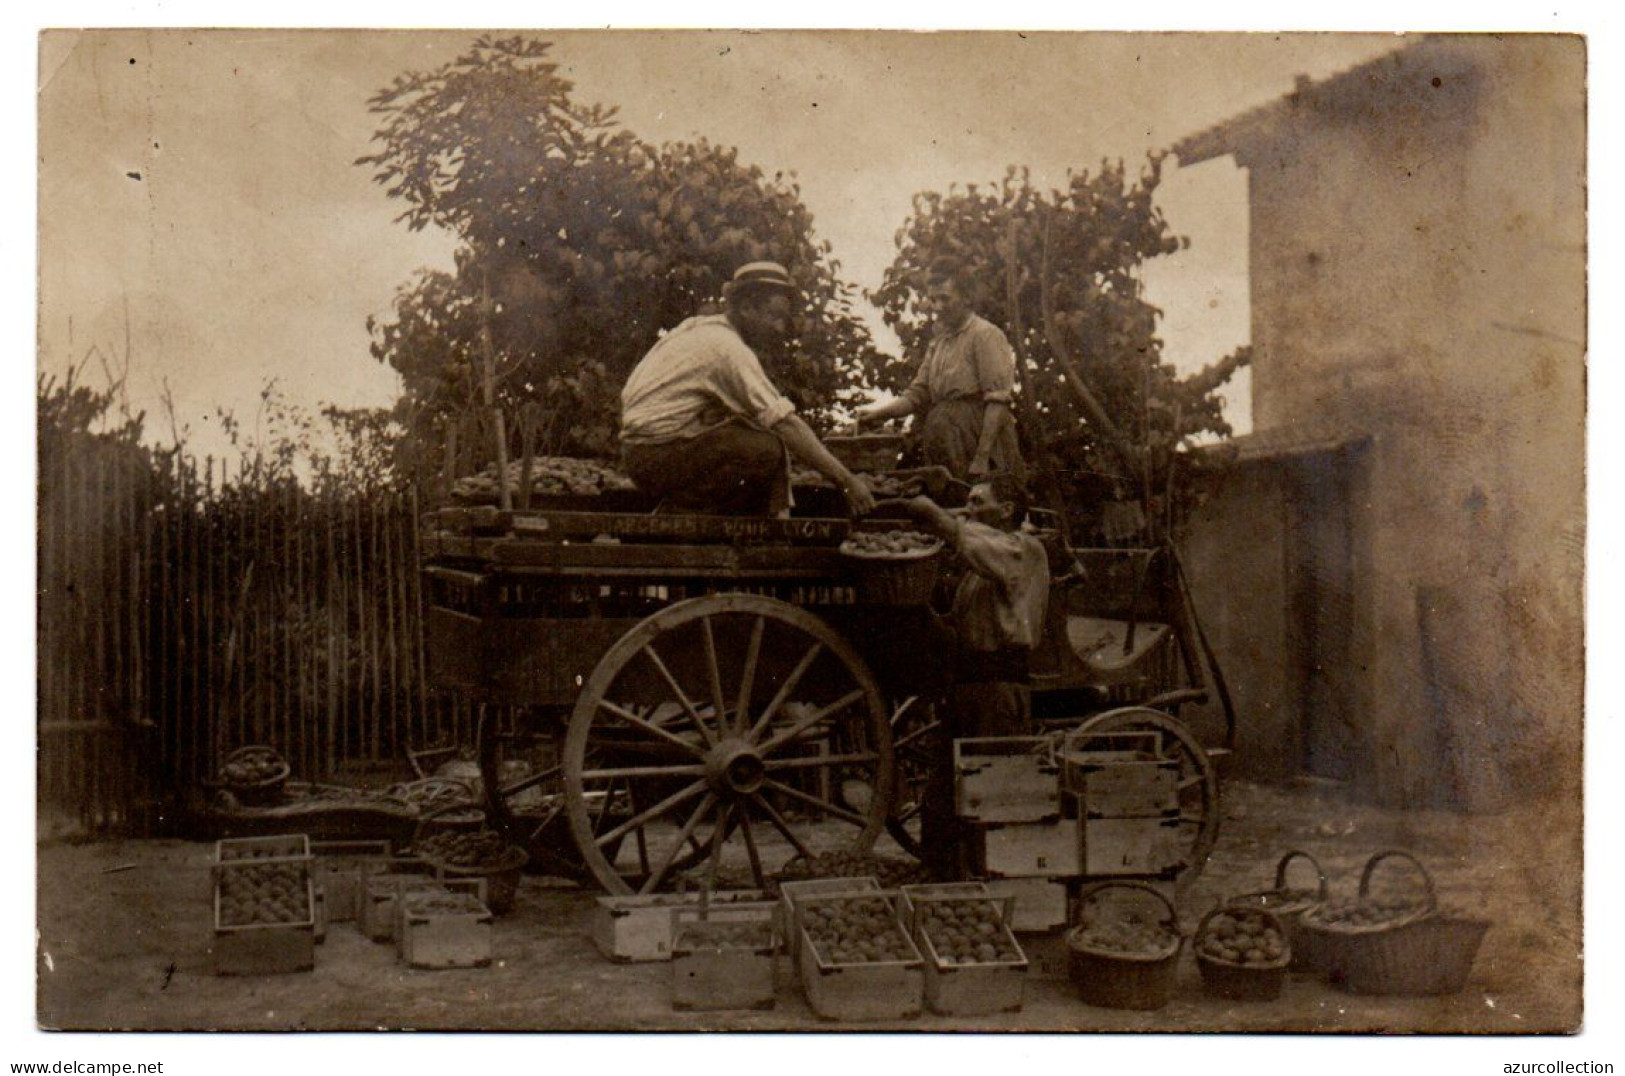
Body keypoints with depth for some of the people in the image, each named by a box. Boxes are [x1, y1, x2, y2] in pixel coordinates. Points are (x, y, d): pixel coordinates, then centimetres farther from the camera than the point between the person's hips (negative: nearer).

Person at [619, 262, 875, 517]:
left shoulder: (703, 328, 15)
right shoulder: (727, 347, -16)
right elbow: (786, 424, -22)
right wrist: (846, 480, -21)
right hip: (656, 456, -10)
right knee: (768, 450, -21)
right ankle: (680, 512, -11)